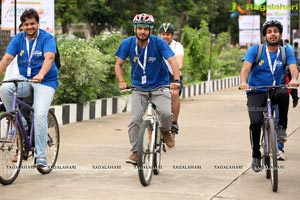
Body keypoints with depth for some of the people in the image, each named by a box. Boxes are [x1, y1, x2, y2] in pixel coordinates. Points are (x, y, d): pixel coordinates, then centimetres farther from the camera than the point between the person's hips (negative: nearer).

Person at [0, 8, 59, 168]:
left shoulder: (47, 38, -10)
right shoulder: (18, 39, 1)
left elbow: (49, 57, -28)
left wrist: (41, 74, -47)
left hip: (45, 82, -4)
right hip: (24, 80, 4)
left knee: (40, 114, -21)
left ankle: (40, 157, -13)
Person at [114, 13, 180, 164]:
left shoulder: (158, 43, -16)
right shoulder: (128, 43, -9)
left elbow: (172, 61, -23)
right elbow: (118, 64, -2)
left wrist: (176, 80, -38)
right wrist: (121, 81, -18)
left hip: (159, 87, -2)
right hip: (139, 88, 2)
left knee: (166, 113, -25)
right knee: (135, 120, -13)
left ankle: (165, 131, 8)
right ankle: (135, 152, 1)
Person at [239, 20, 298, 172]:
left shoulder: (286, 53, 2)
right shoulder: (255, 50, -3)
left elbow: (293, 68, -15)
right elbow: (246, 68, -16)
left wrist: (294, 79, -39)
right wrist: (243, 82, -38)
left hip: (274, 91, 1)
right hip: (256, 93, -1)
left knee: (284, 94, -35)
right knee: (256, 122, -21)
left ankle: (281, 127, -15)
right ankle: (256, 156, 0)